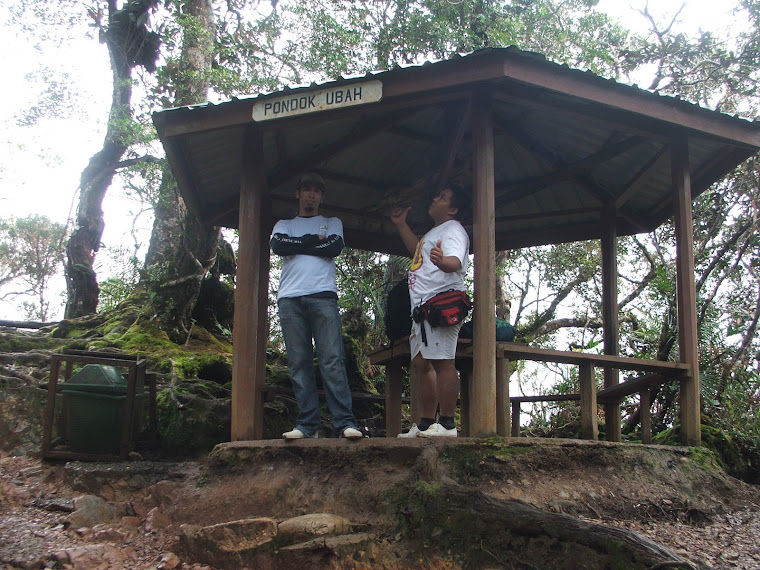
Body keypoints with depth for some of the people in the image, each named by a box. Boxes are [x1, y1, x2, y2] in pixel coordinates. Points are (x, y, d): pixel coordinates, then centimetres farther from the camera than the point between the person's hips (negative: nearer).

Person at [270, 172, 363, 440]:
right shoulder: (284, 225, 25)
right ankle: (307, 424, -2)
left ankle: (345, 422, -17)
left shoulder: (333, 223, 23)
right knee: (299, 363, -3)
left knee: (332, 359, -12)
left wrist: (297, 245, 5)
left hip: (323, 295, -2)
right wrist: (315, 240, 3)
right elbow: (277, 245, 1)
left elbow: (334, 248, 0)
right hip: (290, 298, 2)